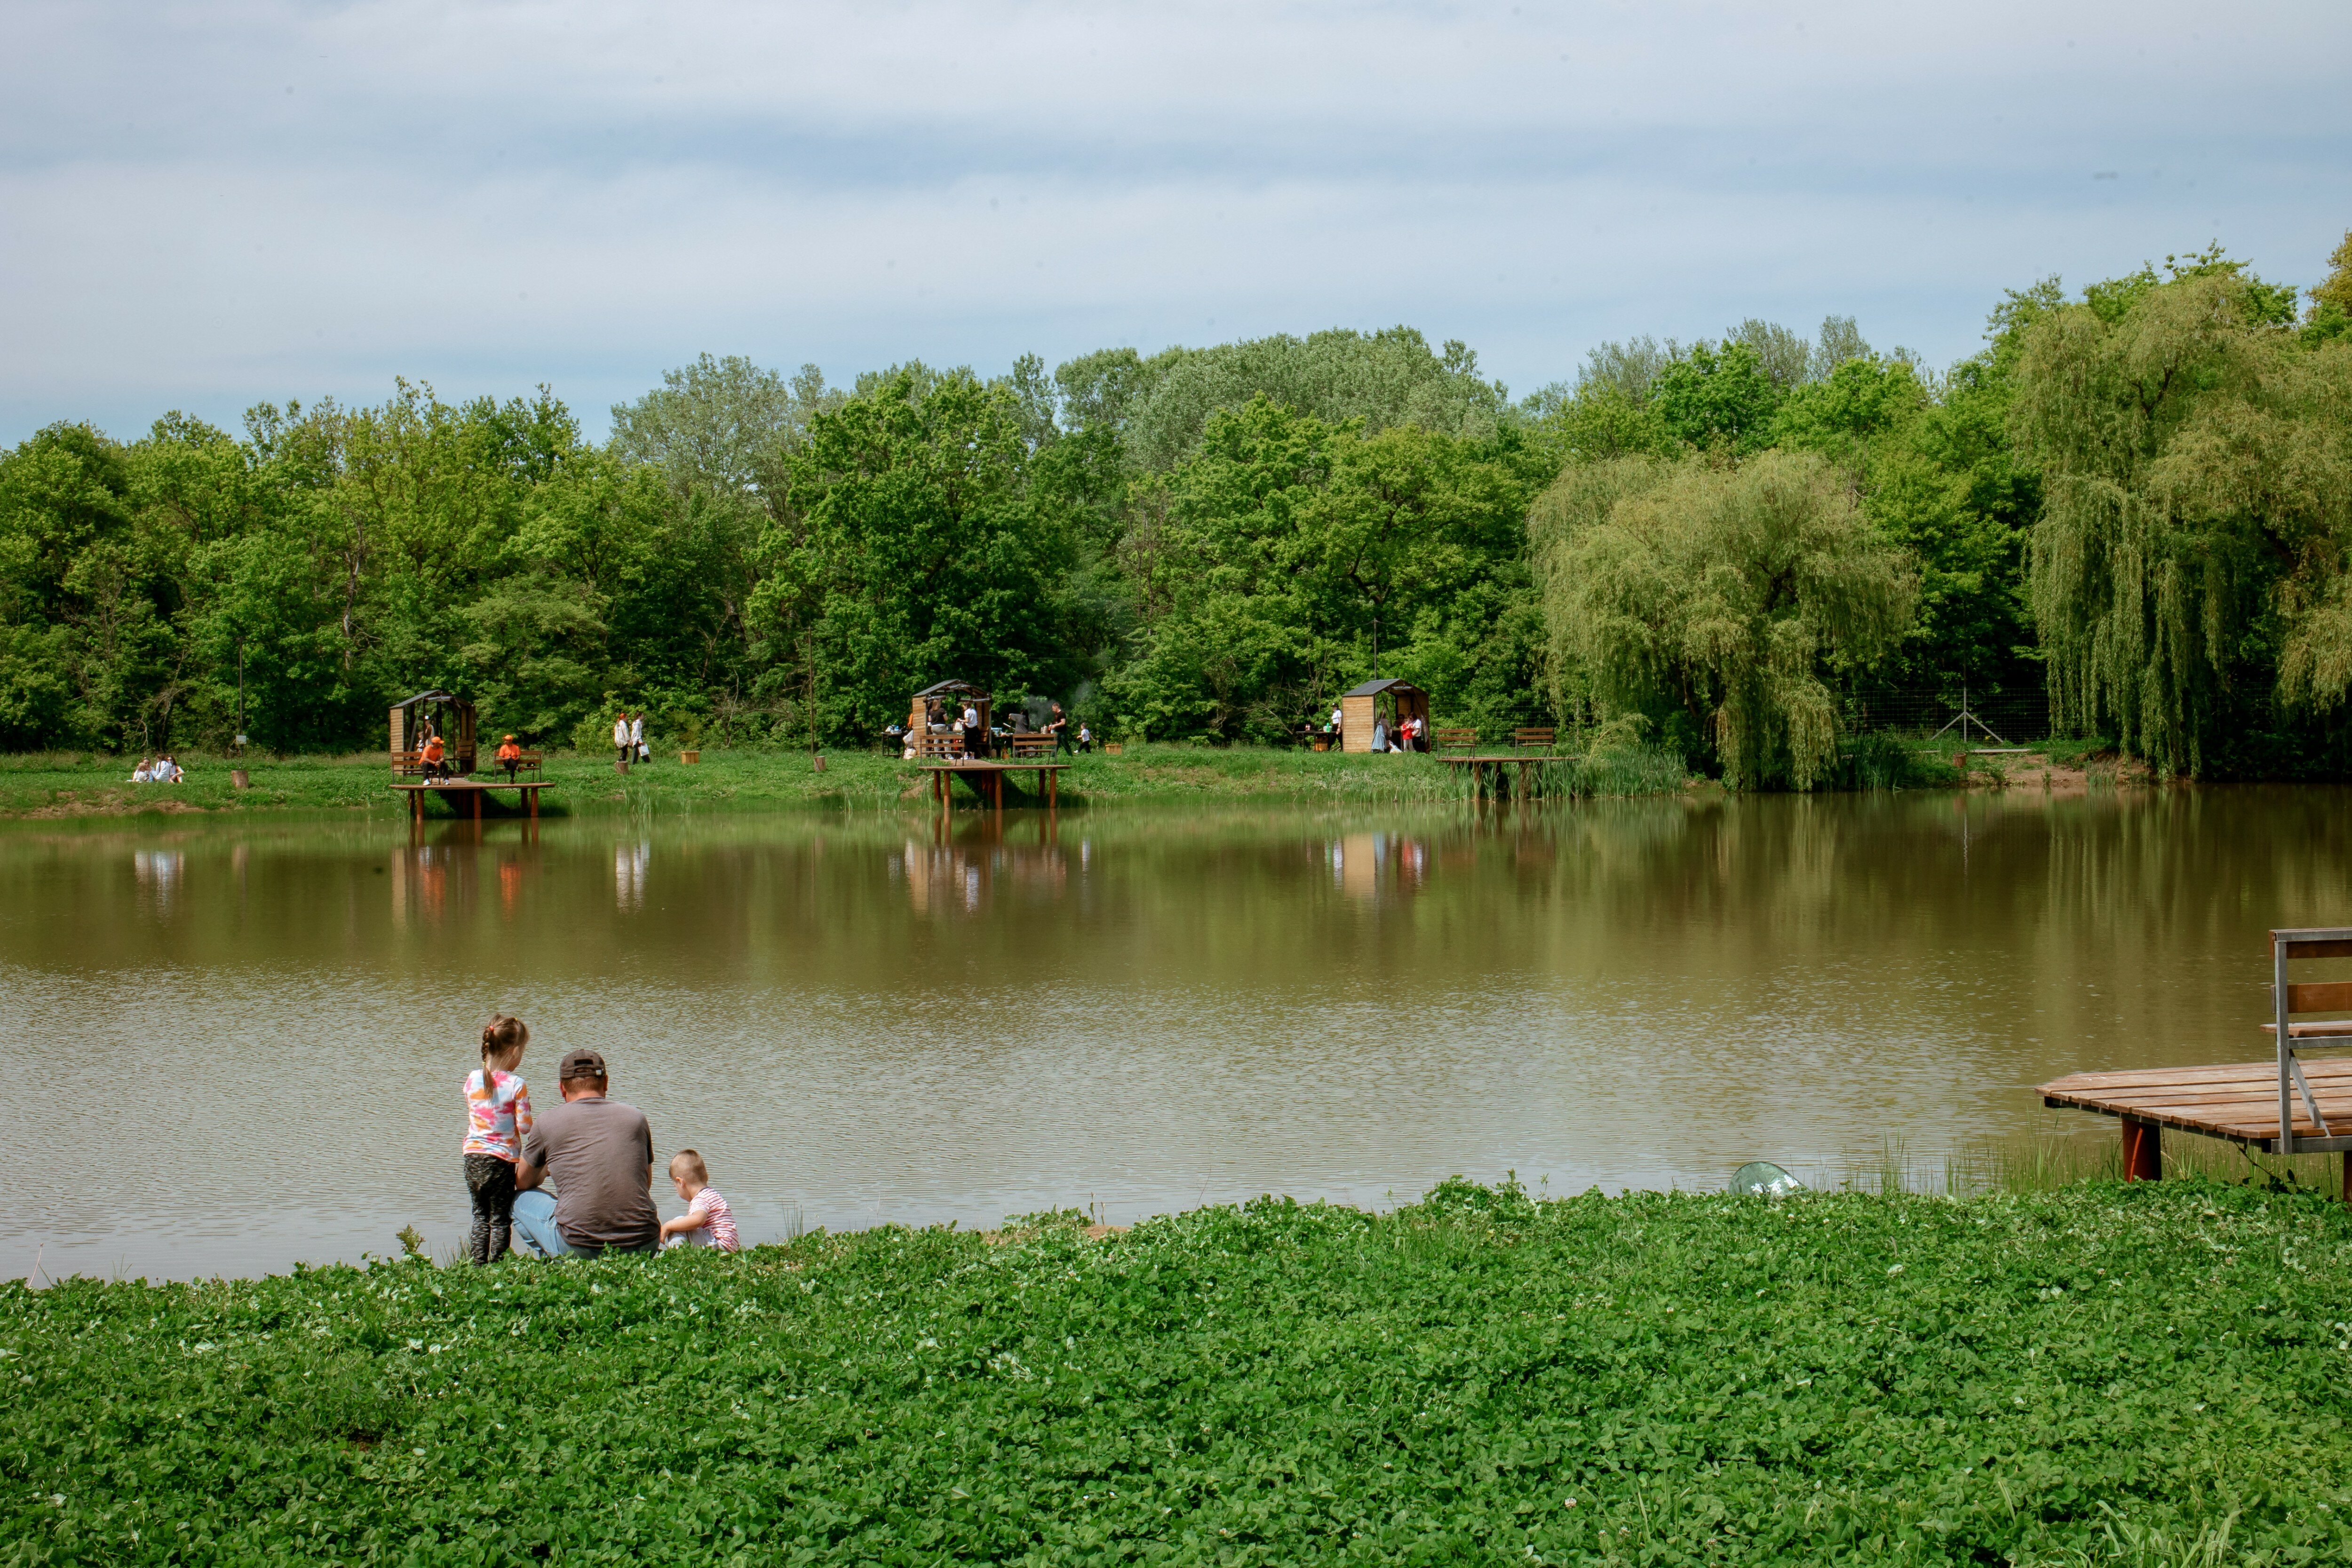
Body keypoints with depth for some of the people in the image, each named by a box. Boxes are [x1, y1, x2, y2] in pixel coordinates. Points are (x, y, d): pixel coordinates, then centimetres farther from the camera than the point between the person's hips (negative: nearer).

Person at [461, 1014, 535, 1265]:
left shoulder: (472, 1080, 0)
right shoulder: (516, 1085, -15)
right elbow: (525, 1127, -12)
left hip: (473, 1156, 4)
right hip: (501, 1159, -4)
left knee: (480, 1216, 17)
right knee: (500, 1220, 8)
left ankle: (477, 1263, 16)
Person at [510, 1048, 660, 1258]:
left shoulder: (547, 1123, 5)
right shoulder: (636, 1117, 11)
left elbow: (523, 1183, 24)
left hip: (577, 1247, -3)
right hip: (643, 1247, 3)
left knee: (521, 1199, 23)